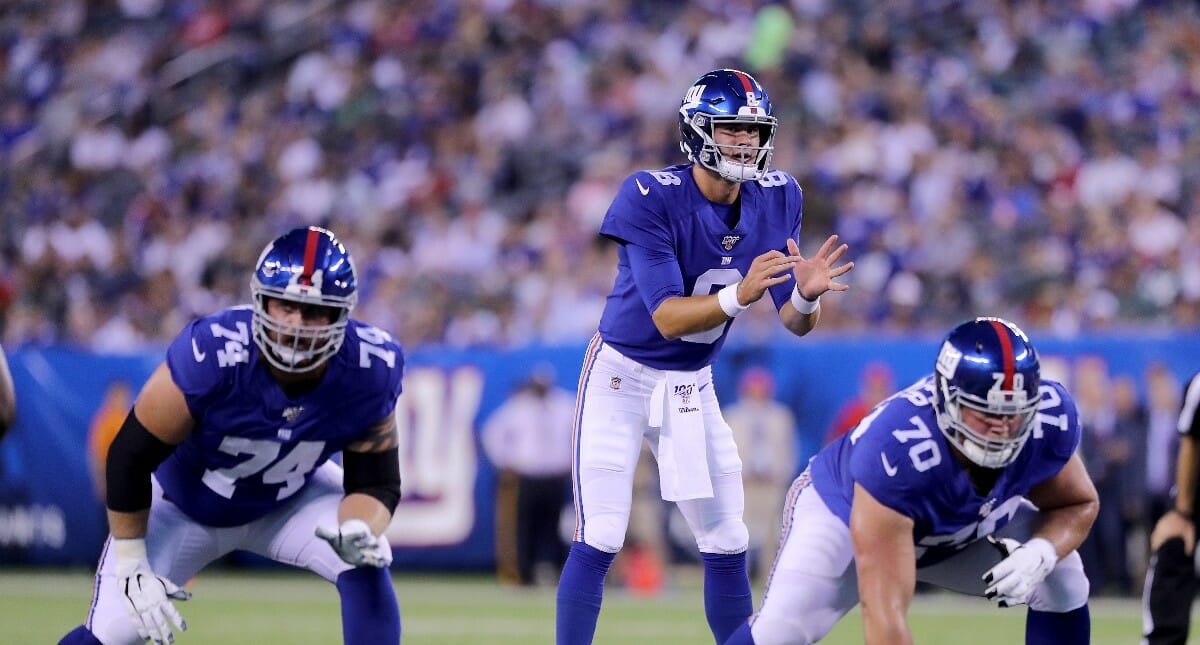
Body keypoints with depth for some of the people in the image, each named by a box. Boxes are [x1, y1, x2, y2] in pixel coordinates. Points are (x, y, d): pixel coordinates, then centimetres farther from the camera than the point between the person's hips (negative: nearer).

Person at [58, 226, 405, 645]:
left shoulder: (368, 373, -28)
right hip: (186, 504, -2)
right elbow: (129, 459, -25)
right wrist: (132, 569, -19)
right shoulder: (210, 356, -37)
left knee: (365, 565, -24)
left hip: (291, 500, 2)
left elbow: (376, 482, -16)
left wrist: (361, 532, -40)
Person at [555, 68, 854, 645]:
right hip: (622, 377, -5)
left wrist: (807, 294, -29)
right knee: (599, 541, -11)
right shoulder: (651, 198, -23)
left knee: (726, 546, 6)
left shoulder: (776, 198, -6)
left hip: (692, 385, 5)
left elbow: (795, 322, -6)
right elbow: (667, 318, -26)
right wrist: (738, 296, -43)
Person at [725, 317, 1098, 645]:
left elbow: (1077, 505, -8)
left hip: (970, 527, 5)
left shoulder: (1050, 417, -30)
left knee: (1063, 582, -15)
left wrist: (1041, 553, -31)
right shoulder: (895, 451, -45)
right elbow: (884, 609, -47)